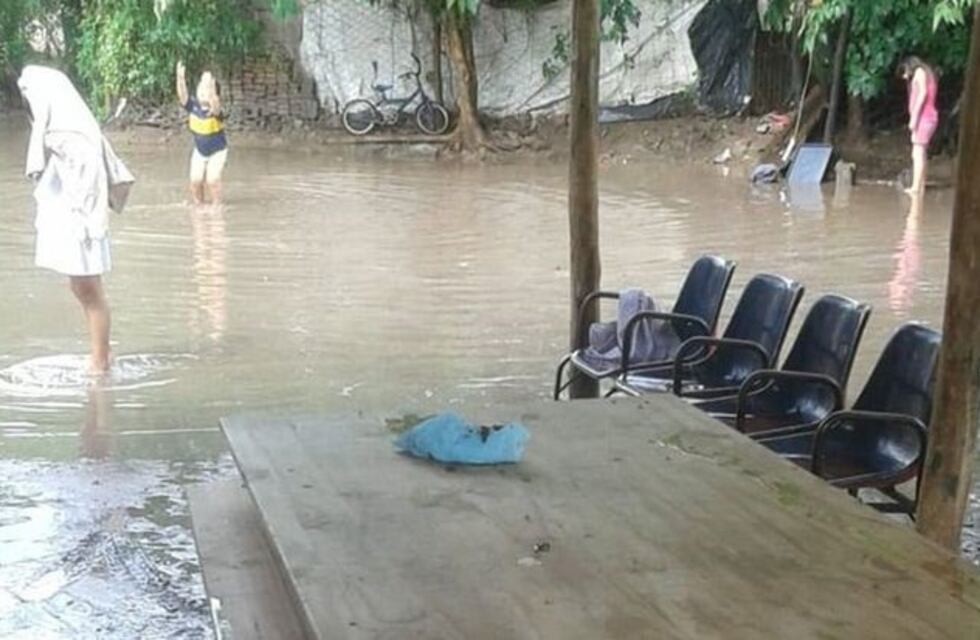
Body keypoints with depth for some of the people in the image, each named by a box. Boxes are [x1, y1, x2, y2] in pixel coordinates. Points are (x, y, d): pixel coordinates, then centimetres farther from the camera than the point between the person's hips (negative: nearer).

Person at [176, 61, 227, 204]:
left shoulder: (214, 109, -25)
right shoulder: (193, 105, -13)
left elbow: (215, 106, -49)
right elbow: (182, 95, -30)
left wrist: (211, 87, -64)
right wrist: (181, 78, -47)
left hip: (217, 151, -4)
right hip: (199, 151, 4)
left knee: (212, 180, -15)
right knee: (195, 180, -3)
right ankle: (198, 206, 16)